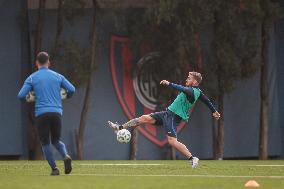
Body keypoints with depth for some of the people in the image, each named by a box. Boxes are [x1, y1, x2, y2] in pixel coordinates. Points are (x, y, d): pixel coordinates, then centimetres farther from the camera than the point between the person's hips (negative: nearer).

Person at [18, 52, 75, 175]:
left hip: (41, 114, -2)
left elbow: (21, 96, -2)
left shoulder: (32, 78, 4)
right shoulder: (57, 76, 10)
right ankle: (66, 156, -12)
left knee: (45, 143, 7)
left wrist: (28, 98, 21)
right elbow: (72, 89, 5)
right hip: (56, 112, 2)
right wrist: (66, 96, 27)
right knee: (56, 140, 17)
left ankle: (54, 168, -5)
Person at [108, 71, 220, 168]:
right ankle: (120, 128, 15)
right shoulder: (197, 91, 12)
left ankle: (192, 159, -17)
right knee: (145, 118, 8)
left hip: (173, 116, -10)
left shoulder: (192, 91, -17)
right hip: (169, 113, 10)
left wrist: (169, 84, -40)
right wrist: (214, 111, 38)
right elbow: (207, 100, 24)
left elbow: (182, 89, -38)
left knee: (172, 141, -21)